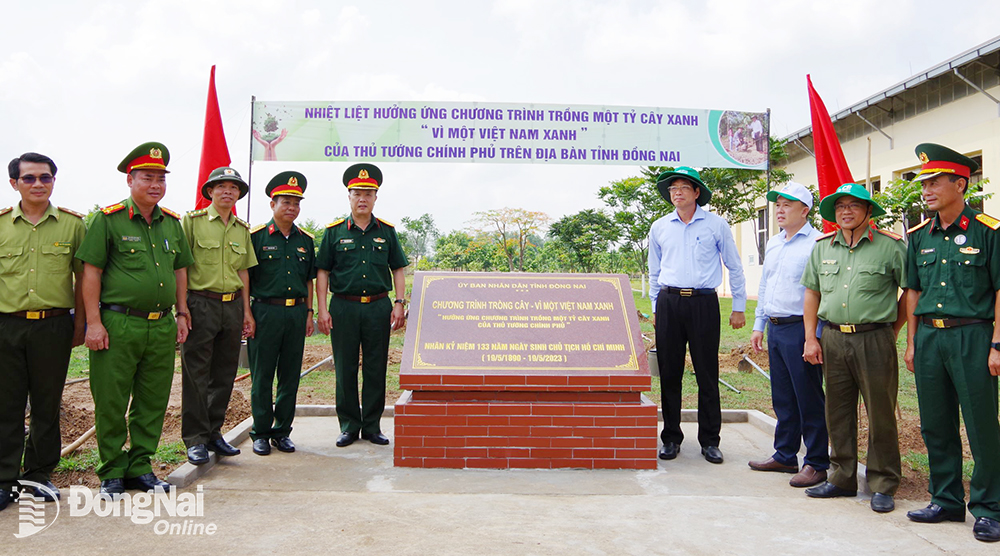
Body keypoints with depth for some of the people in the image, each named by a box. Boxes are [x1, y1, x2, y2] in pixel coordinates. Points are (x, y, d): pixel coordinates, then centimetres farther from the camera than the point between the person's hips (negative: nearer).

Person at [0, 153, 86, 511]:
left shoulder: (73, 223, 4)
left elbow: (82, 277, 7)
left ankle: (39, 475, 21)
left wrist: (80, 323, 4)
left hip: (54, 325, 0)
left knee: (47, 404, 8)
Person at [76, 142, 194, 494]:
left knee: (153, 403, 9)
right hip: (118, 324, -5)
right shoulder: (109, 219, -3)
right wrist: (94, 322, -10)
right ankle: (112, 472, 16)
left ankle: (140, 468, 22)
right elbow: (91, 271, -5)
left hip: (162, 327, 5)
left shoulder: (172, 223, 13)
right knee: (111, 403, 2)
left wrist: (181, 314, 14)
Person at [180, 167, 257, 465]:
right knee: (196, 375, -1)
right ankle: (196, 440, 7)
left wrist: (246, 311, 13)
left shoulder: (242, 229, 14)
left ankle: (214, 433, 21)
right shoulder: (192, 221, -1)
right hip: (201, 305, -5)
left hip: (233, 306, 5)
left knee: (224, 375, 9)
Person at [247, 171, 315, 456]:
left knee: (290, 376, 8)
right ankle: (260, 434, 13)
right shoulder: (256, 237, -1)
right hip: (266, 312, -4)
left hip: (296, 313, 4)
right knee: (262, 377, 2)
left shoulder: (305, 240, 12)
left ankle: (282, 432, 18)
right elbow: (244, 278, -1)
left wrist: (309, 313, 10)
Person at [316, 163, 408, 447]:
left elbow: (398, 269, 11)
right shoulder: (335, 231, 4)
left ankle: (372, 426, 16)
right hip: (344, 307, -1)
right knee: (345, 369, 4)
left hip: (378, 307, 1)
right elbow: (322, 272, 4)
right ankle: (349, 426, 16)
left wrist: (399, 303, 0)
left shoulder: (386, 231, 9)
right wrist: (322, 310, -4)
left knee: (376, 369, 5)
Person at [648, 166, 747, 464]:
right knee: (669, 373, 4)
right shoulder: (659, 228, 11)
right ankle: (671, 438, 14)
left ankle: (710, 440, 11)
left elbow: (735, 268, 9)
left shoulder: (716, 225, 3)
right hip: (669, 302, 3)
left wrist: (739, 308, 8)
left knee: (707, 374, 0)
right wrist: (656, 307, 17)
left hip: (703, 302, -2)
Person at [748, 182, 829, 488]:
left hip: (801, 329, -8)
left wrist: (815, 337, -18)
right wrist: (759, 325, 19)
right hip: (775, 329, 8)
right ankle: (784, 456, 25)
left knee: (809, 399, 0)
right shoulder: (773, 244, 16)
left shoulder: (817, 243, -10)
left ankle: (816, 463, 10)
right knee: (782, 398, 14)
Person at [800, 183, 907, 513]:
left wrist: (891, 332, 0)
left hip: (874, 340, -4)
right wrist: (810, 338, 7)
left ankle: (883, 486, 13)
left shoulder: (891, 247, -3)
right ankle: (842, 479, 23)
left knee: (881, 414, 2)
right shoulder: (823, 247, 11)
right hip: (833, 339, 4)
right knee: (838, 412, 11)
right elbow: (812, 293, 14)